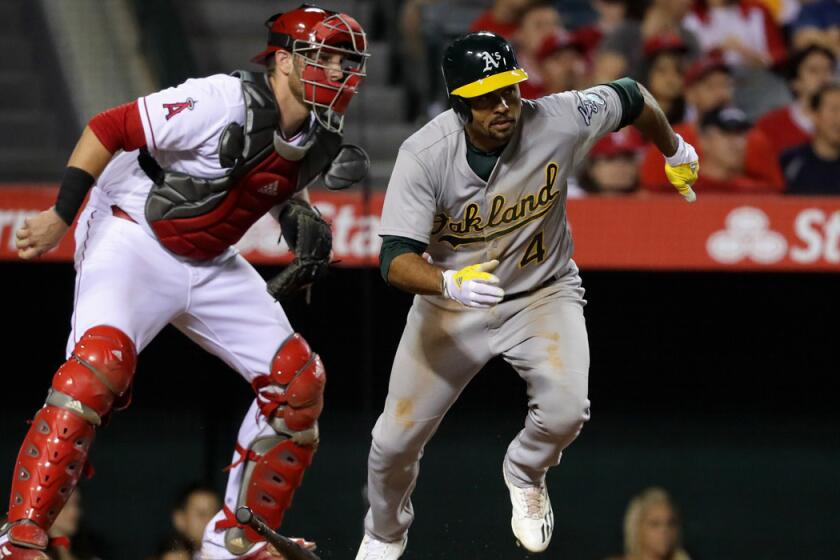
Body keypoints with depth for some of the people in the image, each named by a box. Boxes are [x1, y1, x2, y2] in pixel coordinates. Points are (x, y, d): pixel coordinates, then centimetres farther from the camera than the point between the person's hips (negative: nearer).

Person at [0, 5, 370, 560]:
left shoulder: (317, 137, -1)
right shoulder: (222, 103, -25)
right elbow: (107, 129, -20)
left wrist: (304, 221, 2)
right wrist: (61, 216, -20)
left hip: (211, 264, 8)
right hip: (133, 240, -8)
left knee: (298, 379, 2)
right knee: (98, 364, -30)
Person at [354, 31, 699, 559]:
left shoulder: (558, 121, -23)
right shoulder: (425, 154, -25)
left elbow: (632, 97, -2)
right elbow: (396, 258, -29)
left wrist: (676, 153, 17)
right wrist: (450, 284, -50)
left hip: (543, 293, 0)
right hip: (450, 304, 0)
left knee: (565, 411, -27)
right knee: (396, 439, 2)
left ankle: (525, 473, 10)